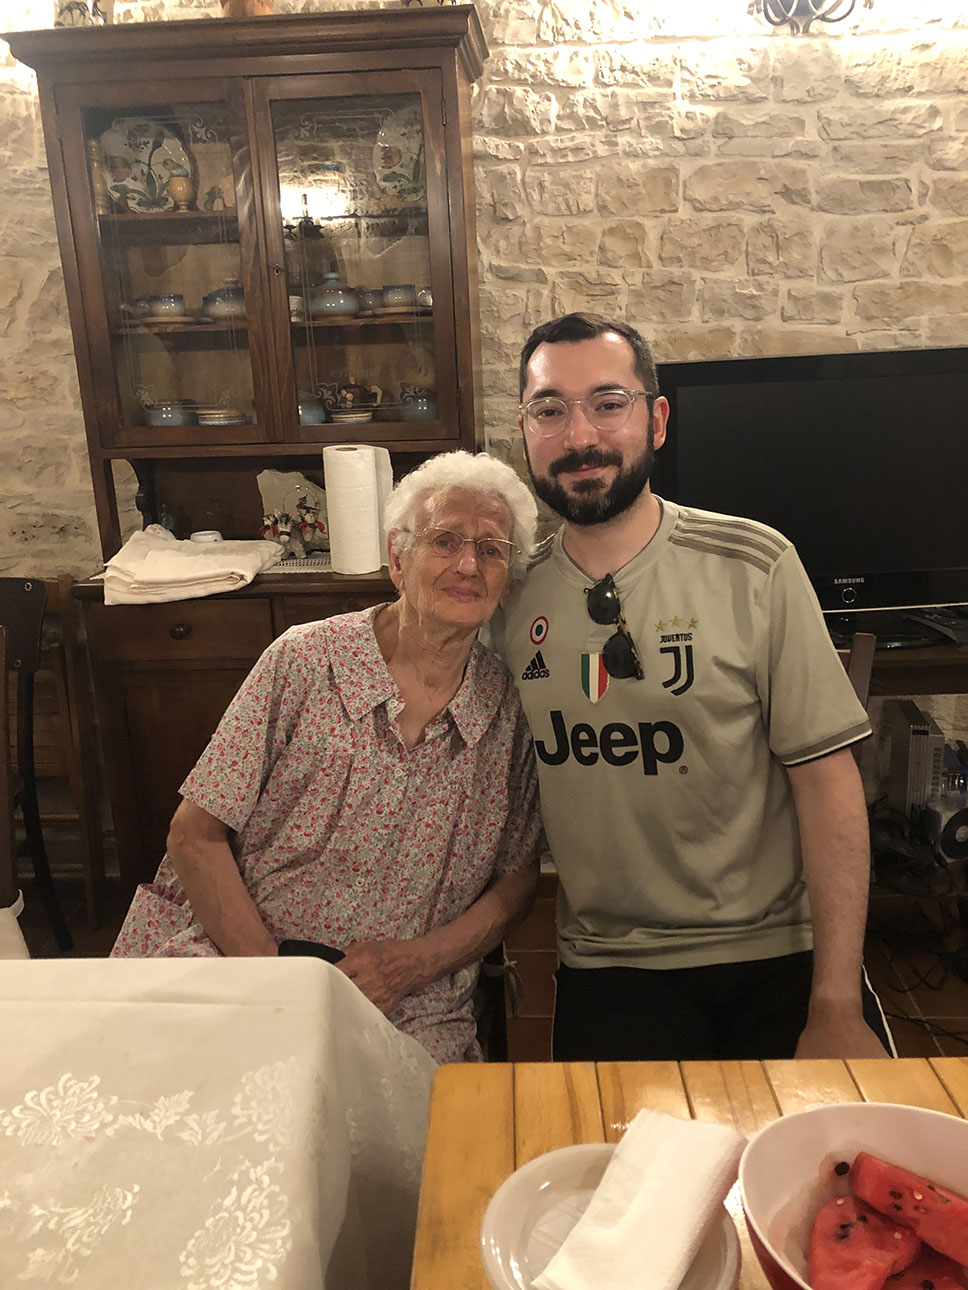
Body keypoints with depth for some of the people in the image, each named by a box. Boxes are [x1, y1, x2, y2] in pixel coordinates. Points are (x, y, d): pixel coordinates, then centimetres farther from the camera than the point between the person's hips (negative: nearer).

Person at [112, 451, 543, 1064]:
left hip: (410, 1013, 2)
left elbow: (518, 879, 7)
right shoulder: (305, 661, -8)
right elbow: (194, 836, -5)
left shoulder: (511, 706, -1)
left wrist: (415, 961, -9)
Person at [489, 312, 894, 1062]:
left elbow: (827, 779, -9)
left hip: (781, 953, -1)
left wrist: (836, 1008, -11)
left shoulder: (752, 566, -8)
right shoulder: (511, 594, -1)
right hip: (610, 971, 1)